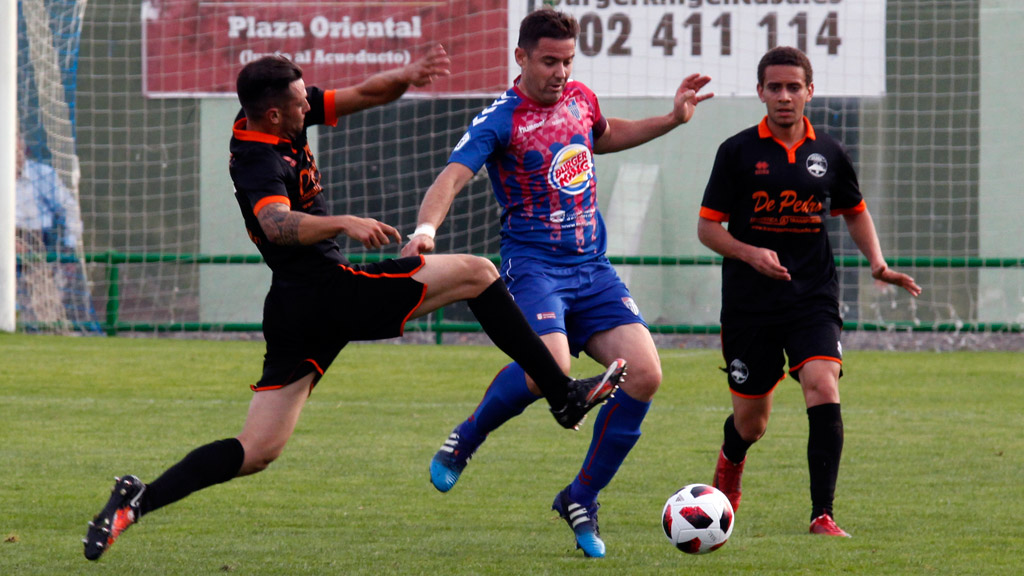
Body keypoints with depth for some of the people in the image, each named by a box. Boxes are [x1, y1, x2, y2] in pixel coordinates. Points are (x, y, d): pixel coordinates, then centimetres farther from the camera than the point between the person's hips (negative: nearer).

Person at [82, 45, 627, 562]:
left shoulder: (278, 115, 10)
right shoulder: (260, 163, -18)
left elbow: (364, 94, 13)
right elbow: (277, 224, -38)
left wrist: (405, 76, -6)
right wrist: (344, 223, -50)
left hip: (293, 314, 10)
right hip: (331, 291, -10)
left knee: (255, 452, 7)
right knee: (476, 273, -1)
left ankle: (137, 500, -7)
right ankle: (562, 393, 1)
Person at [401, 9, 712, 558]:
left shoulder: (579, 99, 11)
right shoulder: (501, 120, -9)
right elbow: (452, 176, -23)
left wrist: (672, 119, 26)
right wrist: (425, 229, -41)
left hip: (593, 268, 6)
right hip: (533, 262, -6)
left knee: (644, 373, -11)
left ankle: (581, 498, 6)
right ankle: (465, 438, -1)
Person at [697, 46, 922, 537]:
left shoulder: (828, 154, 6)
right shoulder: (738, 152, -2)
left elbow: (855, 211, 22)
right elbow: (707, 226, 0)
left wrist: (878, 265, 7)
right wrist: (750, 254, -18)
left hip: (813, 299, 1)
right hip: (749, 305, -1)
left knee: (823, 388, -23)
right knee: (751, 420, 8)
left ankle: (822, 515, -21)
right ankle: (729, 463, 47)